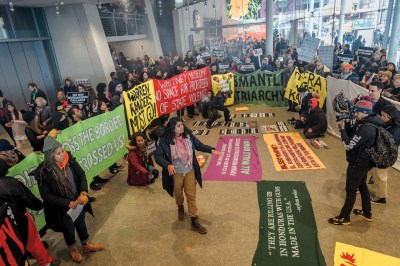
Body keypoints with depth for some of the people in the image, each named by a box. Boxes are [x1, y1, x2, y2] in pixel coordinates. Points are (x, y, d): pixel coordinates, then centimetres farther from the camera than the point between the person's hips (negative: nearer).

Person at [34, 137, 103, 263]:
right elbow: (46, 195, -19)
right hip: (62, 208, -3)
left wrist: (83, 190, -17)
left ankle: (86, 244, 52)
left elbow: (81, 174, -2)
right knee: (69, 228, 21)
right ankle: (72, 249, 52)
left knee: (81, 223, 25)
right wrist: (67, 203, -24)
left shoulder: (69, 159, -16)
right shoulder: (43, 172, -25)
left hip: (77, 201, 3)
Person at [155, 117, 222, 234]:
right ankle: (180, 207, 55)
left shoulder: (188, 135, -10)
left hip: (190, 171, 2)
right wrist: (167, 165, -36)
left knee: (191, 196, 5)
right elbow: (158, 156, -18)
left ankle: (195, 222, 16)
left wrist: (211, 150, -16)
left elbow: (199, 145, 1)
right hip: (176, 173, -1)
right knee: (178, 194, 21)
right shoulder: (165, 140, -20)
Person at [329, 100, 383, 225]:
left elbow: (349, 145, -28)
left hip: (358, 163, -10)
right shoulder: (364, 122, 2)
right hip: (363, 161, 10)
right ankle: (367, 213, 40)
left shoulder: (366, 128, -29)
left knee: (351, 190, 1)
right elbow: (352, 134, 10)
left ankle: (344, 218, 15)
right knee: (362, 185, 23)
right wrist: (346, 125, -8)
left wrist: (342, 128, -21)